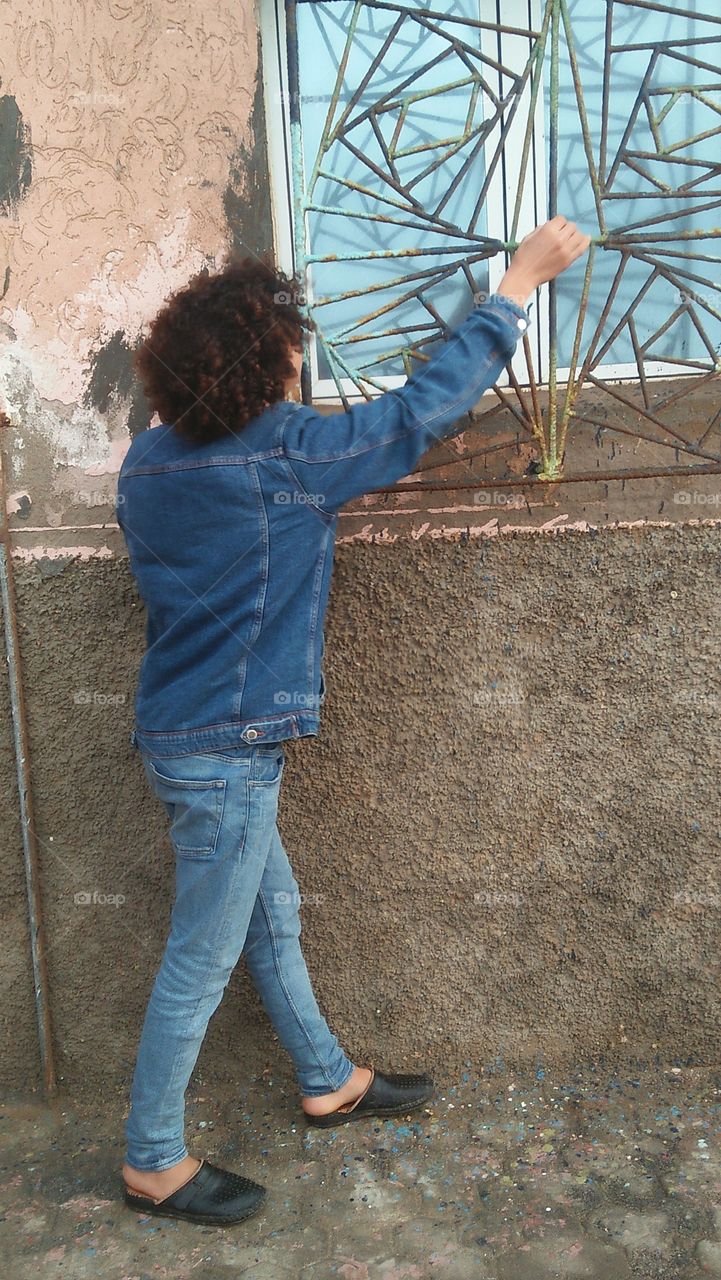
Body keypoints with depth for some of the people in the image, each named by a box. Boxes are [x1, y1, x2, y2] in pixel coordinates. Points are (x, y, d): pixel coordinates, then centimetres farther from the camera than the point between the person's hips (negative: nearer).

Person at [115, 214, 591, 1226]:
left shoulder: (149, 460, 3)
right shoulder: (282, 451, -20)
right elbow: (427, 406, -13)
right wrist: (521, 279, -3)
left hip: (184, 732, 9)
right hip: (226, 752, -9)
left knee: (273, 917, 22)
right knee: (202, 962, 7)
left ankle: (329, 1084, 41)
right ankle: (154, 1162, 26)